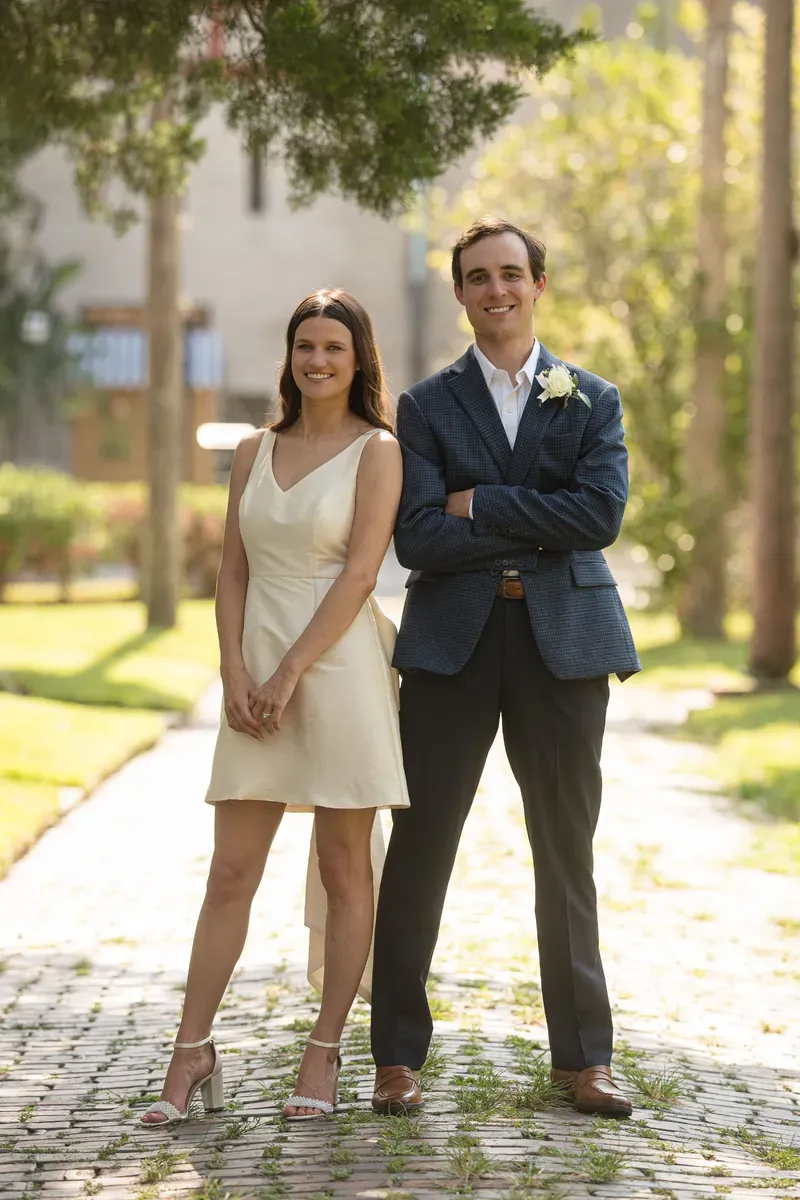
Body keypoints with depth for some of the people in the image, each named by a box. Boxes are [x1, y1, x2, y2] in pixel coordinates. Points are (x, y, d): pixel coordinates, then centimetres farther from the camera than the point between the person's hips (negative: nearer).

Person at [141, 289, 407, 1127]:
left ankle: (324, 1053, 10)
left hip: (336, 671, -4)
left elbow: (359, 572, -10)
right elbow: (233, 572, 10)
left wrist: (289, 674, -14)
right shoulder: (255, 452, 12)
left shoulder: (377, 451, -2)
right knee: (230, 874, 2)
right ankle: (192, 1055, 5)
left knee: (345, 870, 2)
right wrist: (236, 677, -3)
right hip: (257, 678, 4)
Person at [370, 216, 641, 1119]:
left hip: (562, 639, 1)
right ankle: (397, 1054, 8)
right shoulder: (425, 407, 6)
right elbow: (417, 538, -7)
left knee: (567, 852, 7)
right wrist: (540, 529, -10)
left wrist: (479, 504, -10)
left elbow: (601, 513, -9)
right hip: (452, 643, -1)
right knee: (419, 848, 0)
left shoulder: (593, 400, 9)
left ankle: (581, 1055, 16)